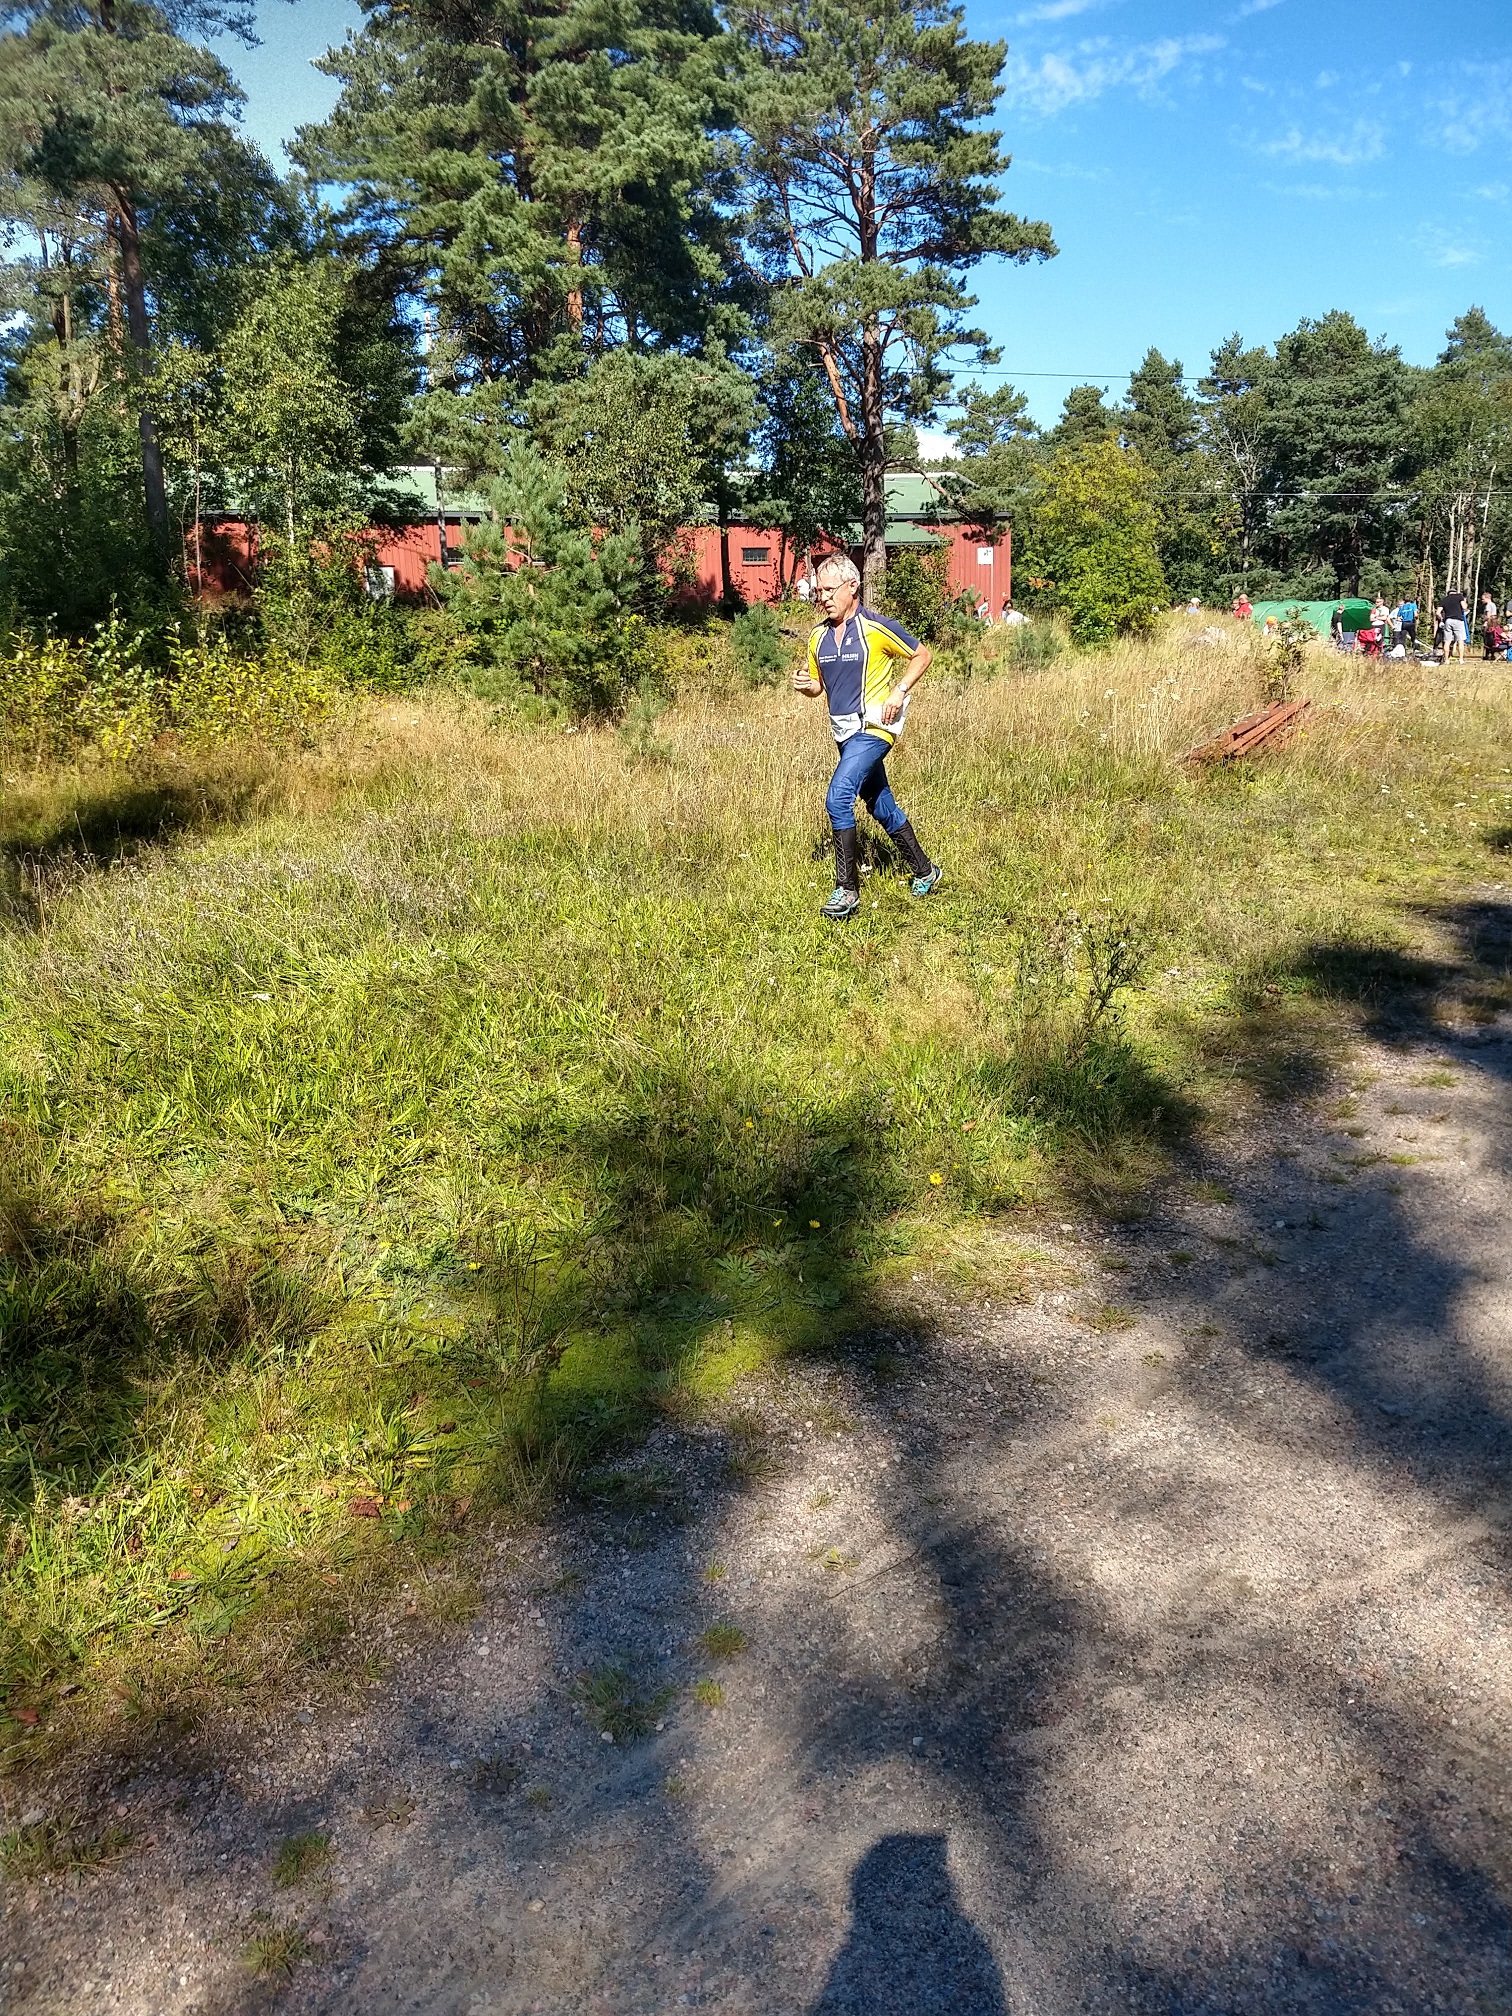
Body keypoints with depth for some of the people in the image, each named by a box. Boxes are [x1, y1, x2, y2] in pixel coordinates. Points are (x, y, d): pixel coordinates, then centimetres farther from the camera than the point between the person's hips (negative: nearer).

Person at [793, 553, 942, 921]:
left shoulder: (876, 628, -11)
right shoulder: (819, 637, 8)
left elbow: (922, 655, -1)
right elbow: (818, 686, 19)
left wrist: (899, 692, -12)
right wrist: (804, 685, -4)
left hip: (872, 727, -8)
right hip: (844, 732, 8)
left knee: (838, 798, -21)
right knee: (881, 806, 16)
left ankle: (847, 890, -15)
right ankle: (925, 871, 33)